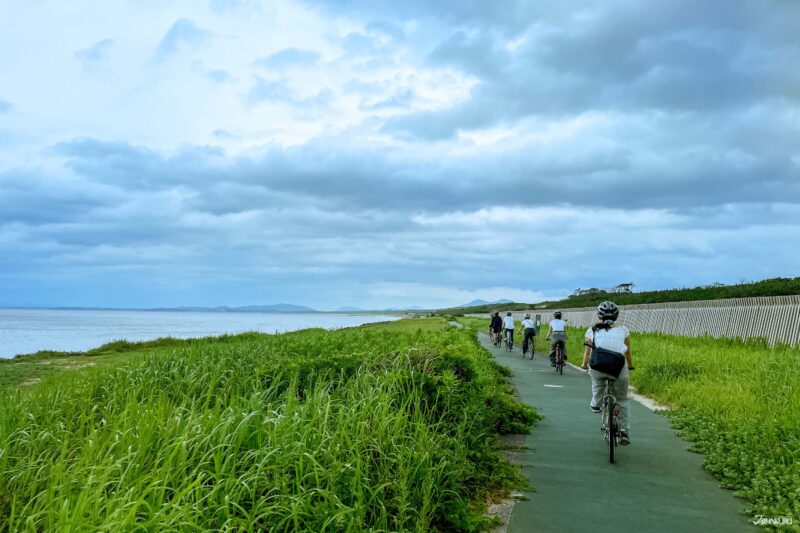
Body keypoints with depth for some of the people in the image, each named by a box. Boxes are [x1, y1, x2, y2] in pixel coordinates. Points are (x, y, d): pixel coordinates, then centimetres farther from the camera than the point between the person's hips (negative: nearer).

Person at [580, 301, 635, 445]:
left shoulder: (592, 330, 14)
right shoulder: (623, 330, 13)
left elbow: (587, 352, 19)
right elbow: (627, 352, 20)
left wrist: (584, 365, 38)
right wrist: (630, 365, 38)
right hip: (619, 368, 0)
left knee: (597, 380, 38)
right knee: (621, 401, 17)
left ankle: (596, 404, 30)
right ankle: (624, 432, 13)